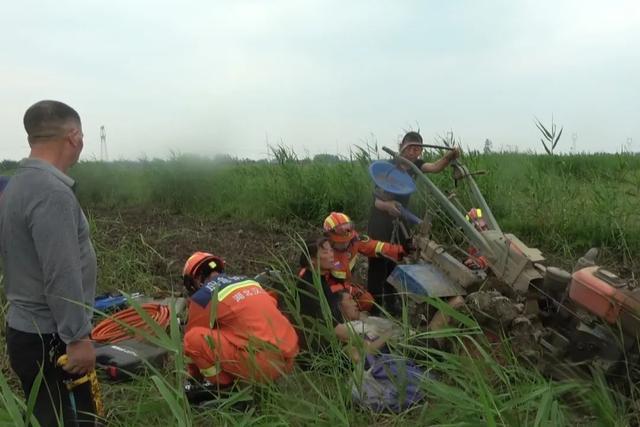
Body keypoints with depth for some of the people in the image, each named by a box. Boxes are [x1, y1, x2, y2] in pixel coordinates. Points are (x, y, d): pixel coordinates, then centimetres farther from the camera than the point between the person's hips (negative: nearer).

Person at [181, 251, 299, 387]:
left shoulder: (203, 296, 3)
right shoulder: (247, 281, 21)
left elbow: (190, 338, 16)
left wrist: (193, 373, 33)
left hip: (263, 362, -8)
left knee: (194, 337, -3)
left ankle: (223, 386, 9)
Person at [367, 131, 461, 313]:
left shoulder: (416, 165, -3)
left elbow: (435, 167, -24)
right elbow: (378, 200, -27)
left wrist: (449, 157, -44)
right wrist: (387, 205, -50)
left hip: (400, 219, 6)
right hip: (381, 221, -5)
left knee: (396, 263, 10)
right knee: (377, 264, -4)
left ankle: (391, 304, 20)